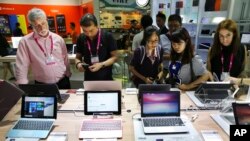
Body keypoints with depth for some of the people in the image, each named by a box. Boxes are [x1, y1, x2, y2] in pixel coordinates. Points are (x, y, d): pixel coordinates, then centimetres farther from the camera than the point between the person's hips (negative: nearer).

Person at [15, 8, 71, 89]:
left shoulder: (58, 39, 1)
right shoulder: (25, 42, -6)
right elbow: (21, 68, -7)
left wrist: (68, 76, 11)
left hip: (63, 82, 2)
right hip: (41, 86, -2)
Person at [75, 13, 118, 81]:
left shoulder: (107, 36, -13)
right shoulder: (81, 38, -2)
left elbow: (114, 57, -8)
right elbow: (78, 57, 8)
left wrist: (101, 64, -24)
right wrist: (78, 64, -15)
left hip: (106, 78, -3)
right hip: (89, 79, 3)